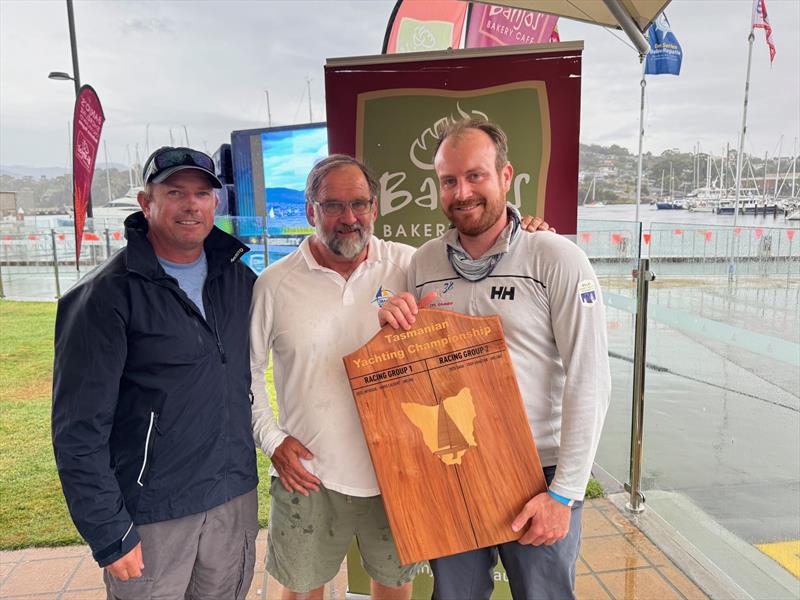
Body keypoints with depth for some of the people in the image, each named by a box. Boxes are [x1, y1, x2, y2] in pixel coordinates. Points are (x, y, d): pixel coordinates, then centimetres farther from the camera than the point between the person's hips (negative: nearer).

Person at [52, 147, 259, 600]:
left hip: (235, 497, 5)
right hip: (152, 515, -5)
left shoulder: (237, 278, 1)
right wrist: (109, 534, -13)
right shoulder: (109, 295, -14)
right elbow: (80, 430, -13)